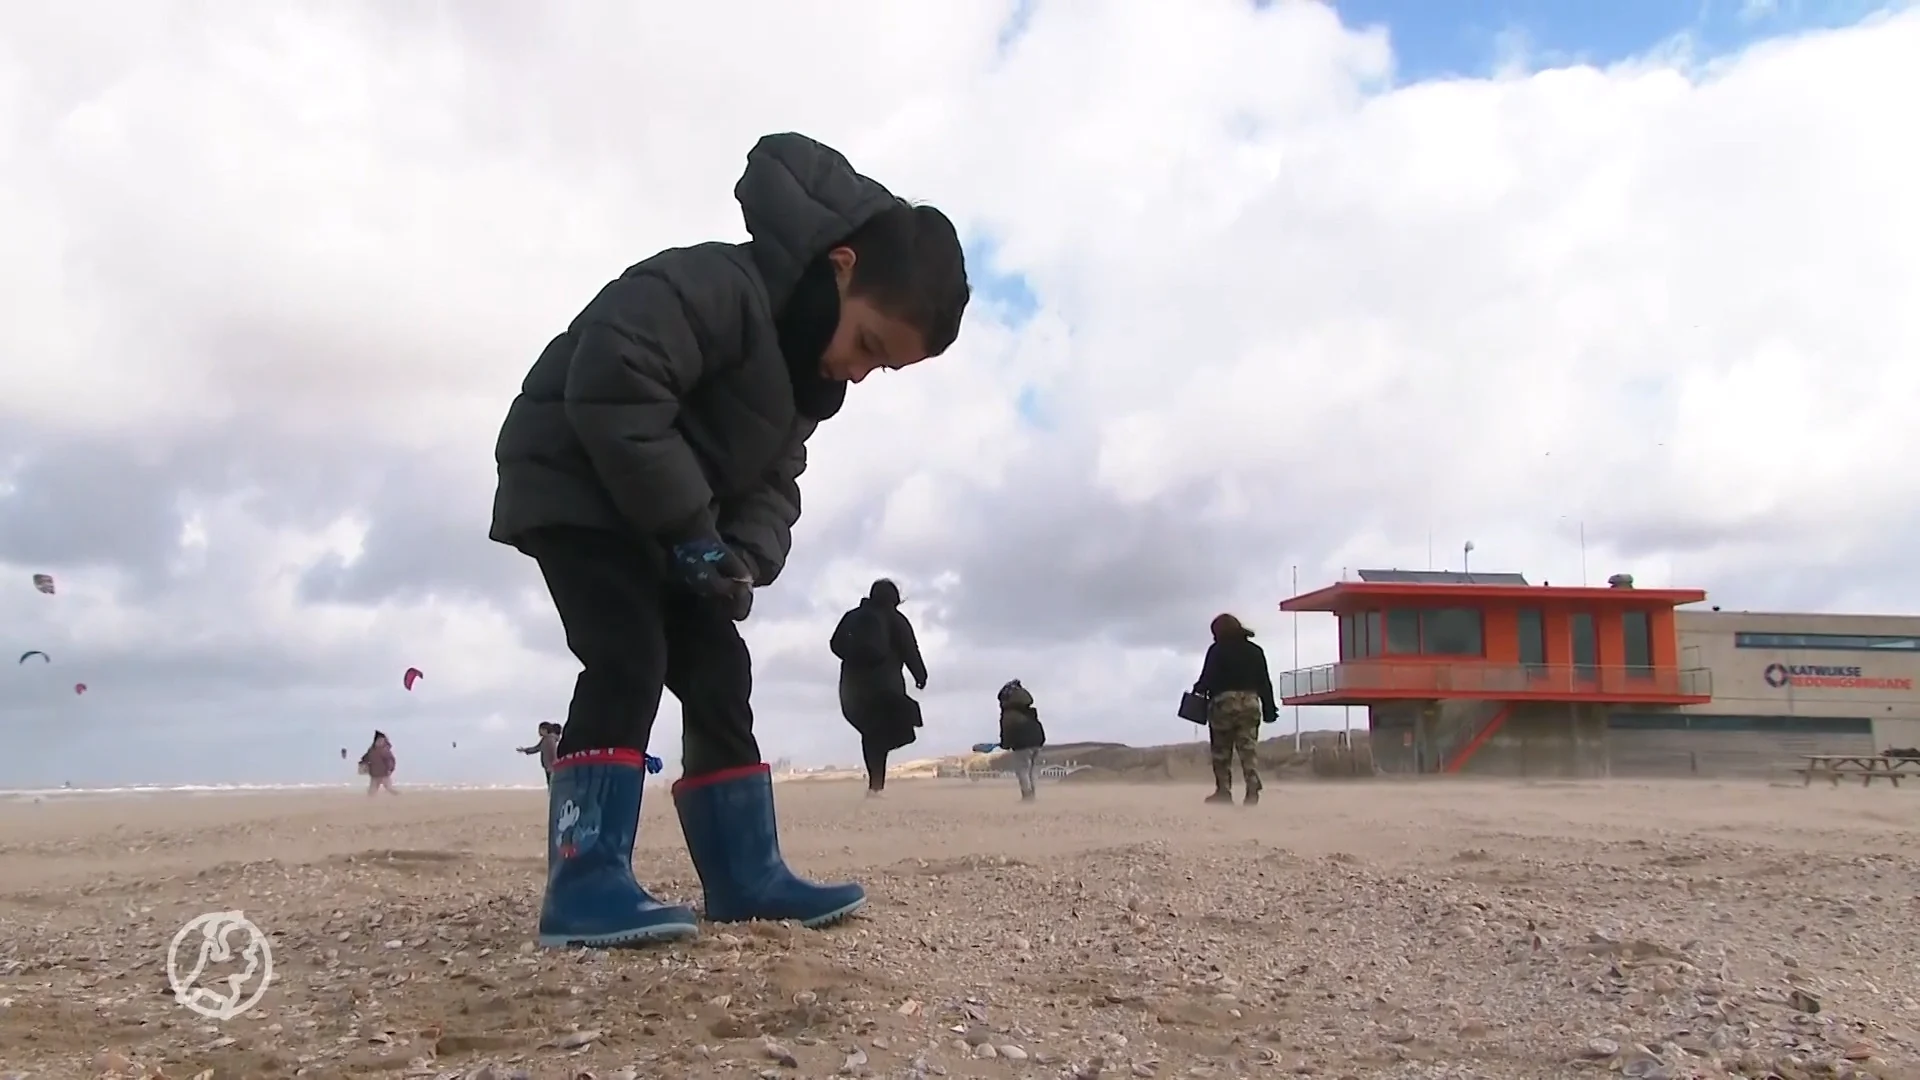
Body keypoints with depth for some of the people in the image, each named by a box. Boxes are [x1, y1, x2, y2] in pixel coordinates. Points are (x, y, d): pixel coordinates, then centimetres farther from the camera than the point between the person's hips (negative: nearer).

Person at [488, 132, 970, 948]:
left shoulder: (805, 371, 4)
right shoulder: (717, 288, -27)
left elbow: (772, 482, 7)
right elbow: (609, 386, -36)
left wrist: (746, 556, -16)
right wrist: (694, 531, -30)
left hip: (668, 523, 9)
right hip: (573, 485, -9)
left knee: (718, 672, 2)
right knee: (629, 657, -23)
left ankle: (747, 874, 6)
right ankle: (585, 881, -22)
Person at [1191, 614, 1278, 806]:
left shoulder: (1217, 650, -3)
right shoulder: (1255, 651, 12)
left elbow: (1208, 677, -7)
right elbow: (1264, 682, 11)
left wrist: (1198, 688, 13)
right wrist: (1269, 707, 14)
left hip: (1223, 702, -4)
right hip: (1250, 702, 4)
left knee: (1221, 750, 5)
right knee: (1249, 748, 1)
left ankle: (1223, 791, 4)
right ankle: (1253, 790, -12)